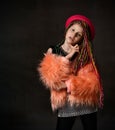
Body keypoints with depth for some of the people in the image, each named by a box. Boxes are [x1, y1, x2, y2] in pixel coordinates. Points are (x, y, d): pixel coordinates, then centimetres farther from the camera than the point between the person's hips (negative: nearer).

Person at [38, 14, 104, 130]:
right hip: (65, 104, -1)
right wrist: (68, 57, -15)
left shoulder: (85, 53, 0)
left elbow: (91, 82, -8)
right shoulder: (53, 51, 0)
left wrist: (68, 83, -14)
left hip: (87, 103, 1)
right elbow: (50, 77, -13)